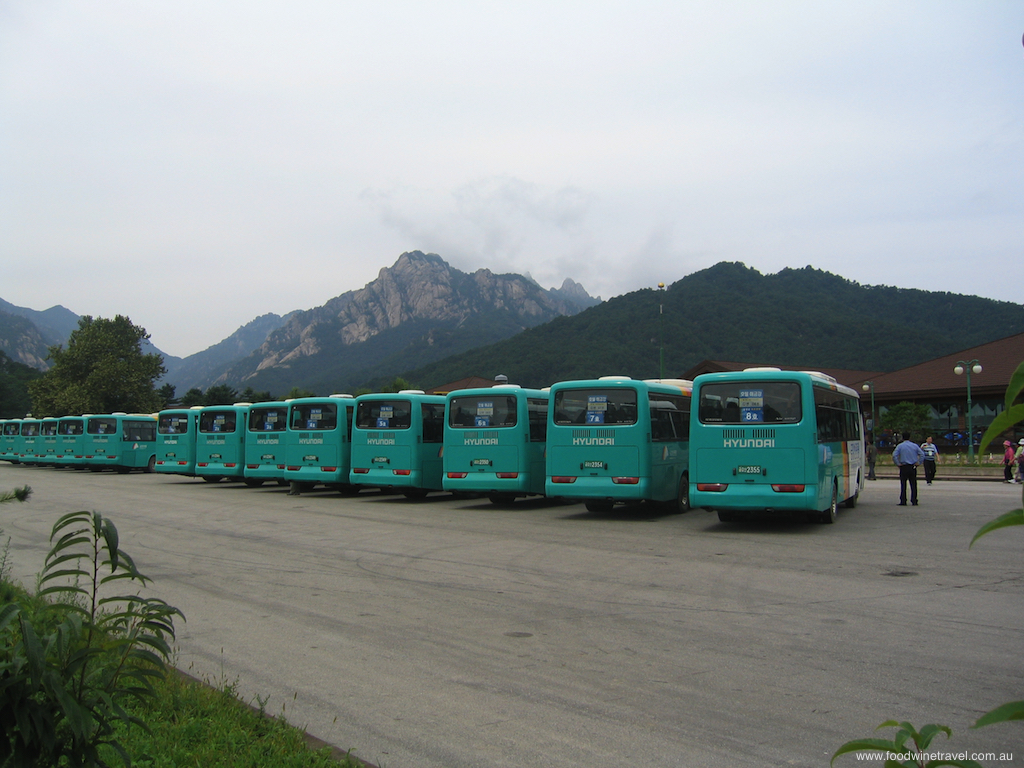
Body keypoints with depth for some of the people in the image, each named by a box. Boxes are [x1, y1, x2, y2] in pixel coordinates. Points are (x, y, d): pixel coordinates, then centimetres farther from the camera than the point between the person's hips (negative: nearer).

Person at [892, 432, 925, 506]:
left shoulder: (900, 446, -3)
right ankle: (914, 501, 6)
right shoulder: (915, 445, 6)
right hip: (913, 467, 2)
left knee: (903, 485, 0)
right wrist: (918, 463, 5)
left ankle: (903, 501, -2)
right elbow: (922, 454, 2)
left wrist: (898, 464, -6)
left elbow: (894, 455, -14)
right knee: (913, 484, 7)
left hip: (904, 467, -2)